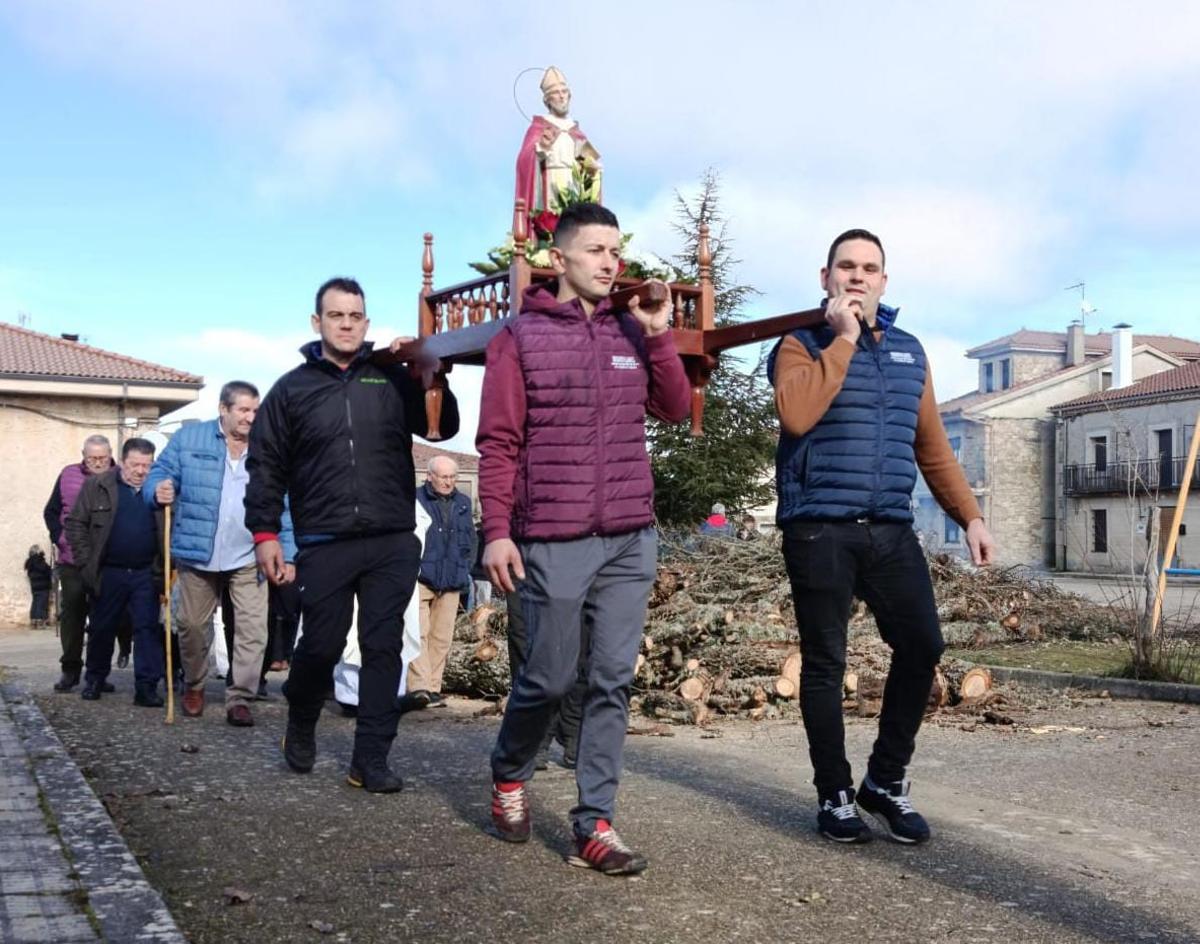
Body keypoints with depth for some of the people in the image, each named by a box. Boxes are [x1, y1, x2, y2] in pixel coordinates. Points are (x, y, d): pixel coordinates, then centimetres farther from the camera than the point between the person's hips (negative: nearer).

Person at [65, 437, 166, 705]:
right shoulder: (96, 486, -1)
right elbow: (76, 524, 1)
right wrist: (86, 563, -5)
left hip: (146, 573, 0)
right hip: (108, 573, 0)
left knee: (147, 629, -4)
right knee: (102, 629, 12)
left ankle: (146, 686, -2)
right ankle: (94, 680, 30)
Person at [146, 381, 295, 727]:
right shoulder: (189, 438, 0)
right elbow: (160, 475, 0)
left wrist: (287, 556, -5)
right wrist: (159, 491, -25)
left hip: (248, 560, 0)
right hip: (197, 556, 0)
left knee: (253, 630, -6)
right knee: (193, 626, 13)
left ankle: (240, 699, 3)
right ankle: (193, 686, 34)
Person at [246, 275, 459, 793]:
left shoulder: (393, 379, 8)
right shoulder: (292, 387, 7)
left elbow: (444, 427, 4)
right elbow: (267, 465, 6)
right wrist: (265, 533, -1)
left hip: (393, 543, 1)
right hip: (325, 545, -1)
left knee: (383, 649, 1)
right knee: (321, 646, 3)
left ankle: (371, 760, 8)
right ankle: (301, 726, 31)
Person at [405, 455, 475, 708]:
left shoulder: (462, 503, 14)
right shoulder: (414, 500, -2)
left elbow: (470, 539, 23)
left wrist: (465, 568, 14)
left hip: (451, 582, 5)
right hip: (420, 579, -5)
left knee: (442, 637, 6)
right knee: (418, 632, -14)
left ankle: (433, 688, 12)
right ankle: (418, 686, -18)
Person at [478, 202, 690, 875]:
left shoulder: (631, 331, 11)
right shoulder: (522, 337, -1)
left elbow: (675, 409, 7)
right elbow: (498, 443, -3)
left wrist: (659, 335, -4)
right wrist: (497, 530, -9)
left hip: (631, 539, 4)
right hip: (553, 540, -4)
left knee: (614, 681, 2)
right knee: (551, 678, 3)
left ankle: (595, 825, 8)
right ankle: (509, 775, 31)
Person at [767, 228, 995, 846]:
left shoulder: (908, 352, 17)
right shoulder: (802, 345, 2)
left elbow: (932, 446, 19)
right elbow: (796, 416, -19)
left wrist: (969, 516, 11)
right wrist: (843, 340, -11)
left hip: (891, 532, 4)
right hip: (819, 530, -4)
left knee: (922, 646, -3)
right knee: (826, 662, 1)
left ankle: (886, 782, 15)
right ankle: (835, 794, 14)